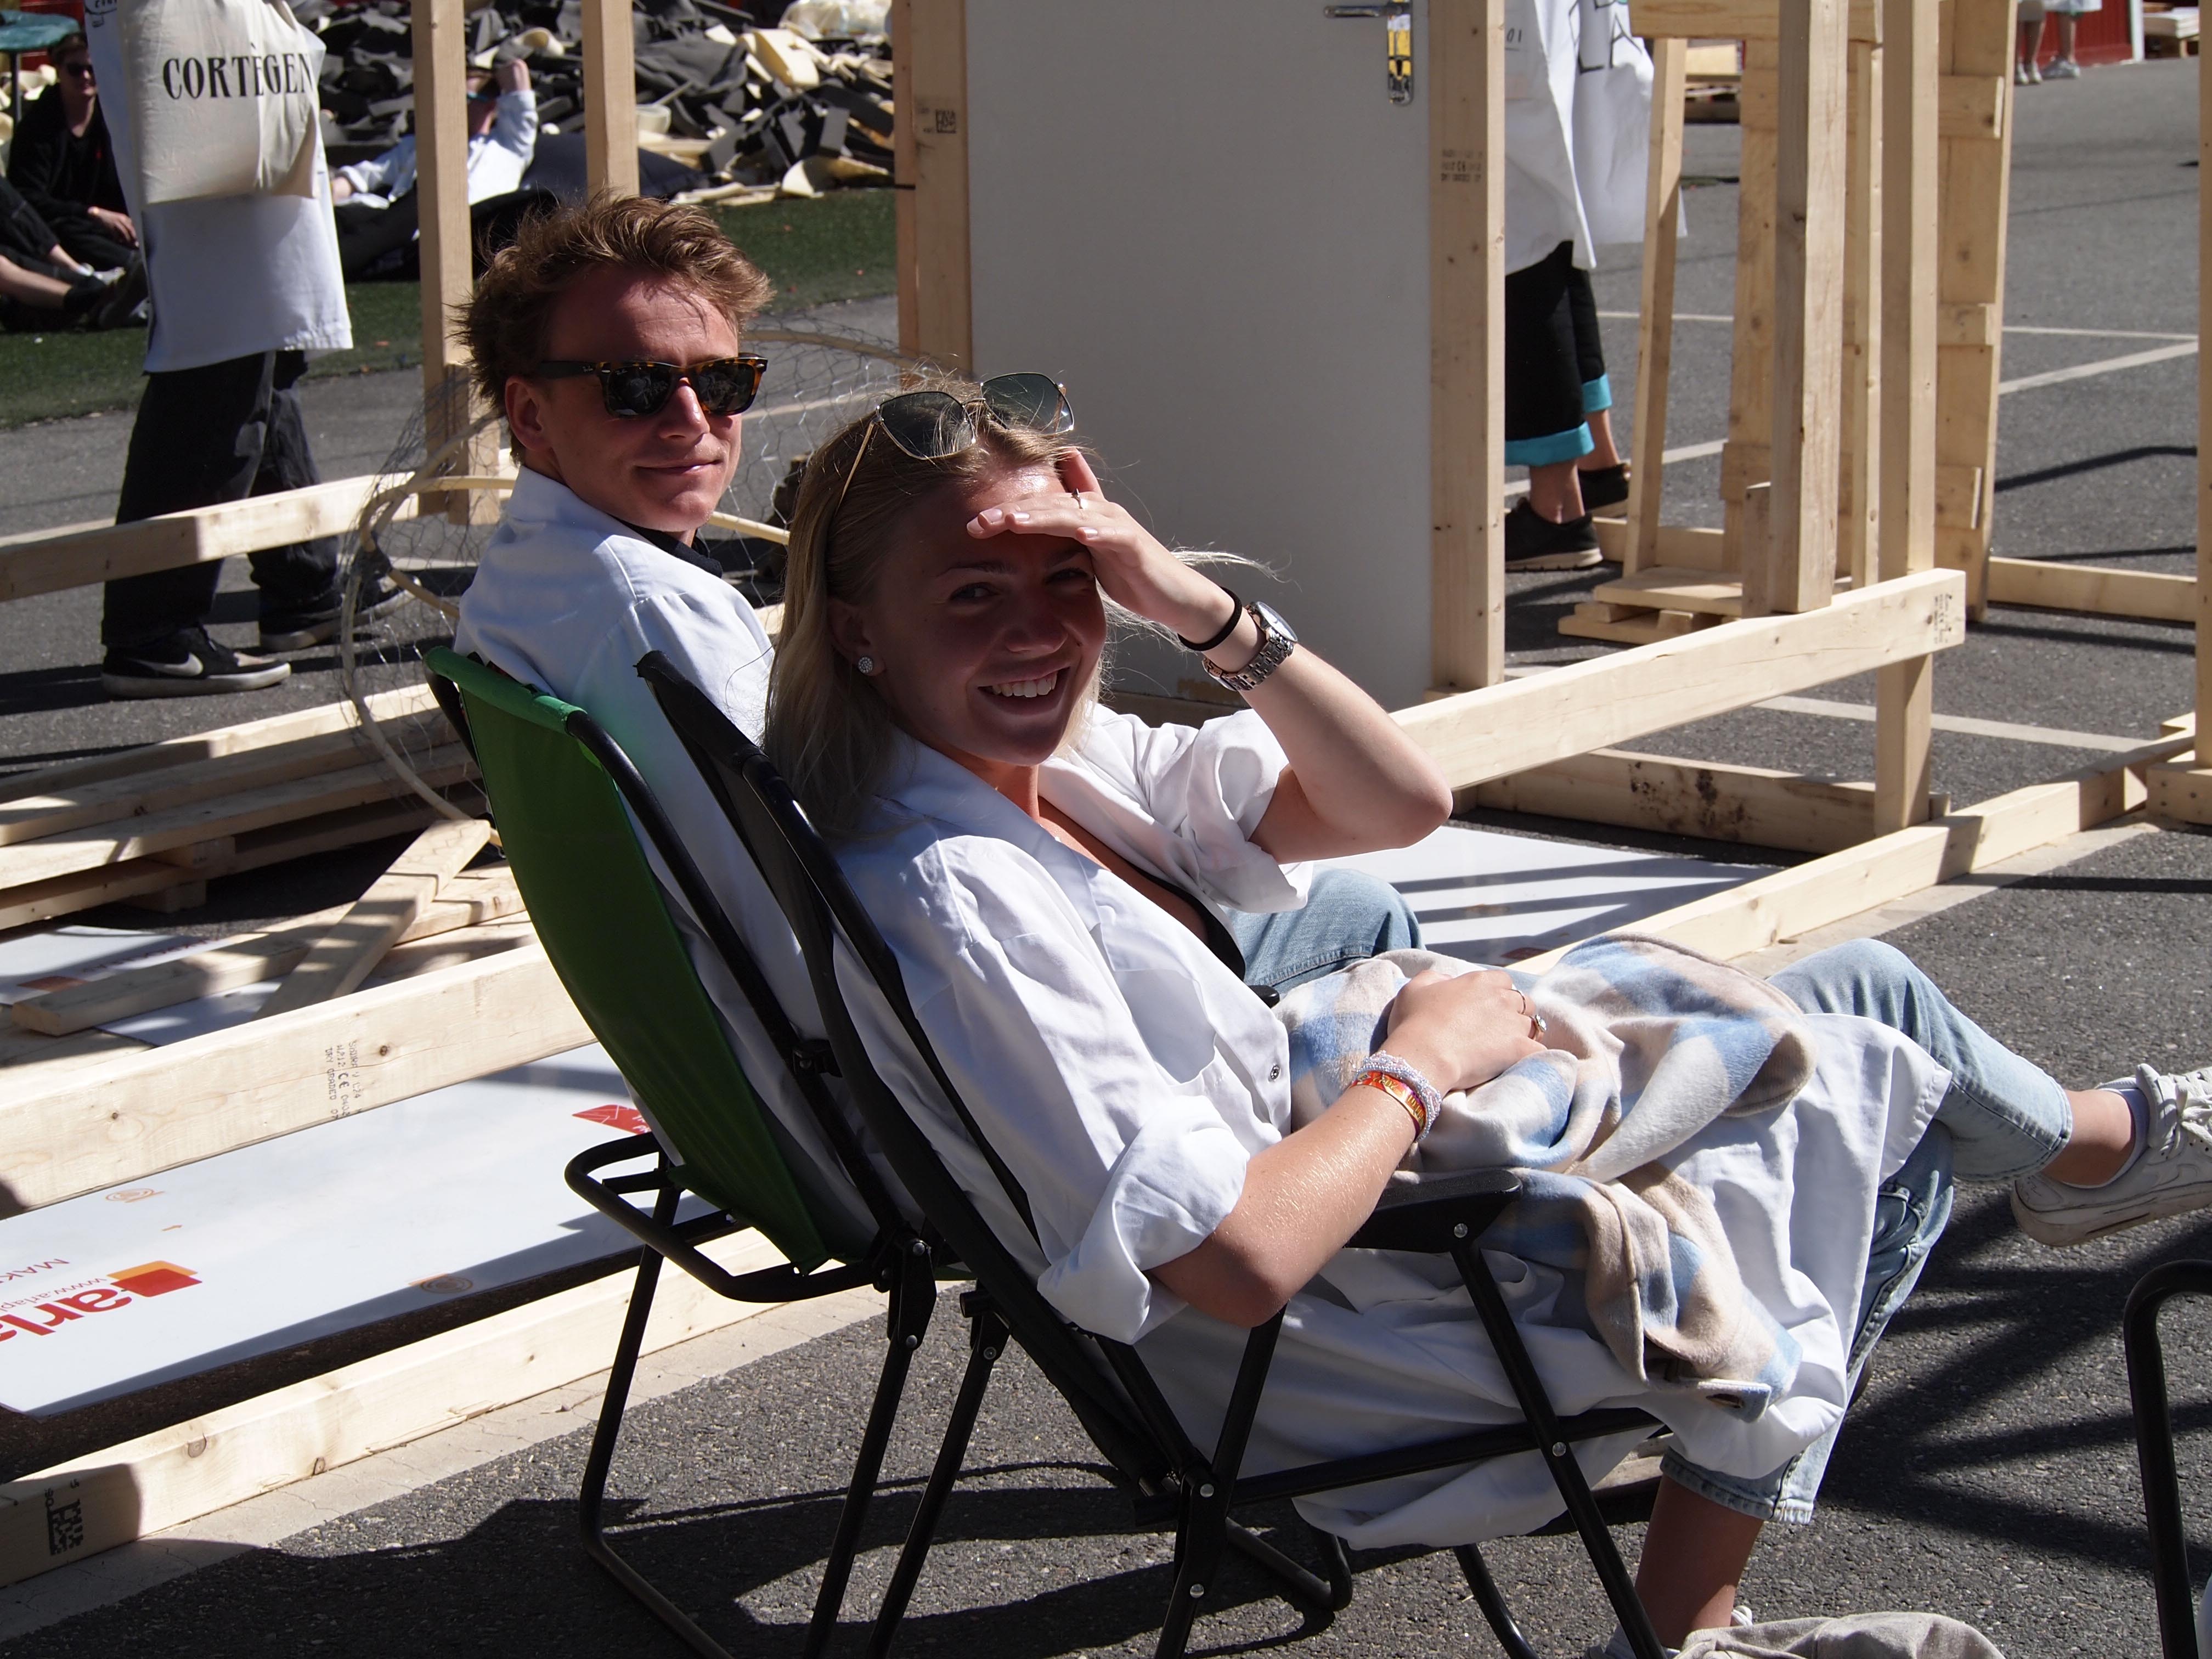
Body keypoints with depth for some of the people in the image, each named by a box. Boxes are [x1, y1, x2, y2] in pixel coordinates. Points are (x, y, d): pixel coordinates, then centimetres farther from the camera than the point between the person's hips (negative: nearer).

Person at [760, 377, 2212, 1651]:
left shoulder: (1048, 765, -2)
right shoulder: (949, 902, -31)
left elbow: (1398, 803, -1)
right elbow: (1245, 1260, -34)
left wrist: (1205, 613, -17)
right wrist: (1423, 1061, -17)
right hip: (1312, 1361, -9)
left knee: (1863, 985, 15)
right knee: (1873, 1080, 7)